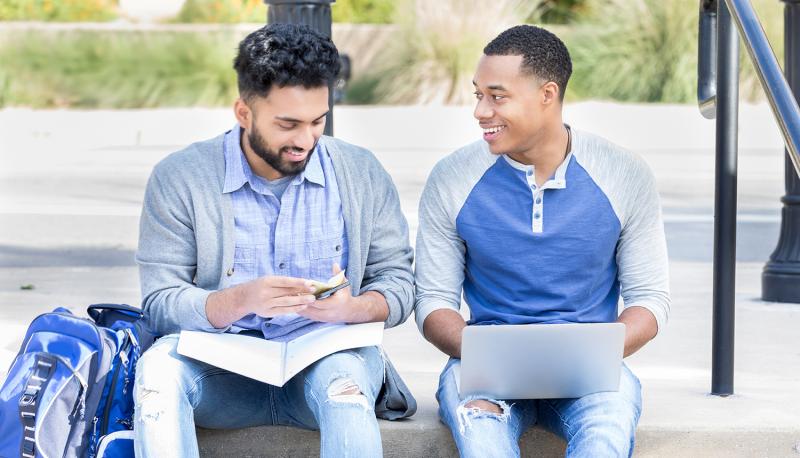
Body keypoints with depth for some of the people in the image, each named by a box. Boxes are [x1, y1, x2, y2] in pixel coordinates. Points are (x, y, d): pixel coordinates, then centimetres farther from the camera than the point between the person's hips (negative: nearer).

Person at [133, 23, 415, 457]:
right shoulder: (179, 178, 0)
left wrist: (353, 308, -17)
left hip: (326, 356, 0)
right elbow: (160, 303, -5)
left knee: (344, 375, -35)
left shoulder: (363, 174, 7)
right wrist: (241, 300, -24)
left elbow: (397, 283, 7)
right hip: (222, 368, 0)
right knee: (160, 365, -33)